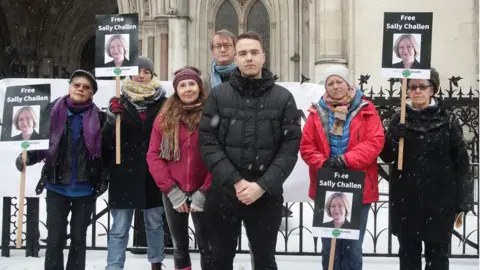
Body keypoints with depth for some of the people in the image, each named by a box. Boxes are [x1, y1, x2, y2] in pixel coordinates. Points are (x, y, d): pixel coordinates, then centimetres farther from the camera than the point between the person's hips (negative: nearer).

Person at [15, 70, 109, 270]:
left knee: (78, 237, 13)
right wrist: (28, 157, -14)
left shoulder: (98, 117, -2)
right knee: (55, 238, 3)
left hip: (85, 188, 0)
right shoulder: (54, 111, -1)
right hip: (57, 186, 0)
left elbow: (106, 150, 2)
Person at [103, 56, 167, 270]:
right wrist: (111, 117, -20)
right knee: (119, 228, 2)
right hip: (125, 172, -1)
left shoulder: (162, 102, 1)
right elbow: (106, 138, -2)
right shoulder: (120, 101, 2)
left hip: (153, 172, 1)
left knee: (154, 223, 14)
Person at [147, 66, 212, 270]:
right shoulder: (164, 118, 4)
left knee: (207, 247, 2)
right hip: (174, 194, 3)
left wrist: (204, 192, -12)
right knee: (180, 247, 14)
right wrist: (171, 190, -7)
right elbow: (153, 155, 2)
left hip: (202, 194, -3)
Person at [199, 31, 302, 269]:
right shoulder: (218, 95, 2)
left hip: (266, 195, -1)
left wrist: (263, 185, -14)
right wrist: (235, 181, -14)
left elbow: (290, 148, -4)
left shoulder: (283, 98, 2)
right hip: (223, 193, 1)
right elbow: (208, 143, -4)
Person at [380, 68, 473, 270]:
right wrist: (393, 140, -19)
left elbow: (461, 161, -3)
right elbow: (387, 156, 3)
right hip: (405, 199, 2)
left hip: (439, 199, -2)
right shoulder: (399, 119, 2)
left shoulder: (447, 119, -4)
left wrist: (463, 200, -6)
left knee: (437, 252, 8)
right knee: (408, 252, 12)